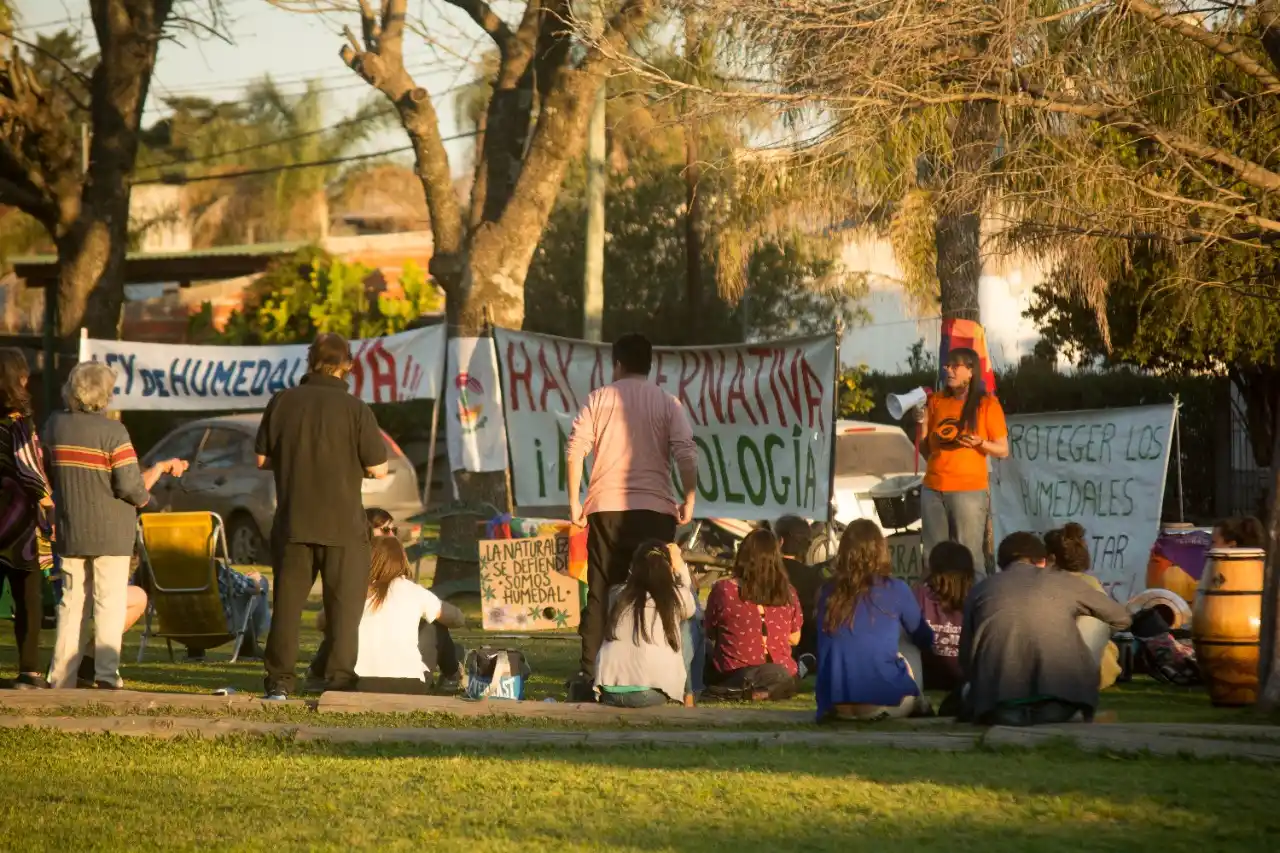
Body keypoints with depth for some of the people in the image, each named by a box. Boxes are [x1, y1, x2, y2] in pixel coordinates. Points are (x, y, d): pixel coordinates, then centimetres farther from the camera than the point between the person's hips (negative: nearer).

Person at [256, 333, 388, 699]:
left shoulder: (282, 402, -1)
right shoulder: (355, 409, -10)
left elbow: (262, 458, 6)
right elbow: (378, 469, -8)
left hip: (293, 522, 3)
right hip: (343, 524, -3)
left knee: (287, 600, 10)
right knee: (344, 602, 4)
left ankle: (279, 679, 9)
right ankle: (340, 679, 0)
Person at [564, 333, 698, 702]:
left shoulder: (599, 398, 7)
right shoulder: (668, 404, 6)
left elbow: (575, 449, -1)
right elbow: (686, 454, -6)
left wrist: (574, 502, 4)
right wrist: (689, 499, 0)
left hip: (606, 508, 1)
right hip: (654, 509, 0)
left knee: (601, 592, 3)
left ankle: (588, 675, -4)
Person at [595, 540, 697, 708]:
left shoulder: (617, 594, 8)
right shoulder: (674, 597, 4)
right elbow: (688, 609, 28)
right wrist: (680, 567, 36)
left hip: (609, 691, 3)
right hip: (653, 691, -3)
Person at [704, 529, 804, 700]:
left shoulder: (724, 589, -11)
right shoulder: (787, 592, -6)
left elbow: (710, 634, 3)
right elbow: (794, 639, 6)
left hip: (732, 677, -1)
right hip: (780, 678, 1)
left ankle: (744, 691, 1)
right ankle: (766, 691, 3)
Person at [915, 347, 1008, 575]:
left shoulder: (987, 404, 0)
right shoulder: (937, 402, 12)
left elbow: (1003, 451, 2)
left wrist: (979, 443, -16)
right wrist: (923, 424, 0)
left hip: (969, 490, -4)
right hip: (933, 490, 4)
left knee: (969, 557, -9)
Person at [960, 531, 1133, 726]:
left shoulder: (981, 590, 18)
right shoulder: (1063, 582, 17)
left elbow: (966, 659, 19)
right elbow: (1121, 618, 30)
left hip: (1001, 709, 0)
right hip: (1061, 701, 0)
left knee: (970, 691, 33)